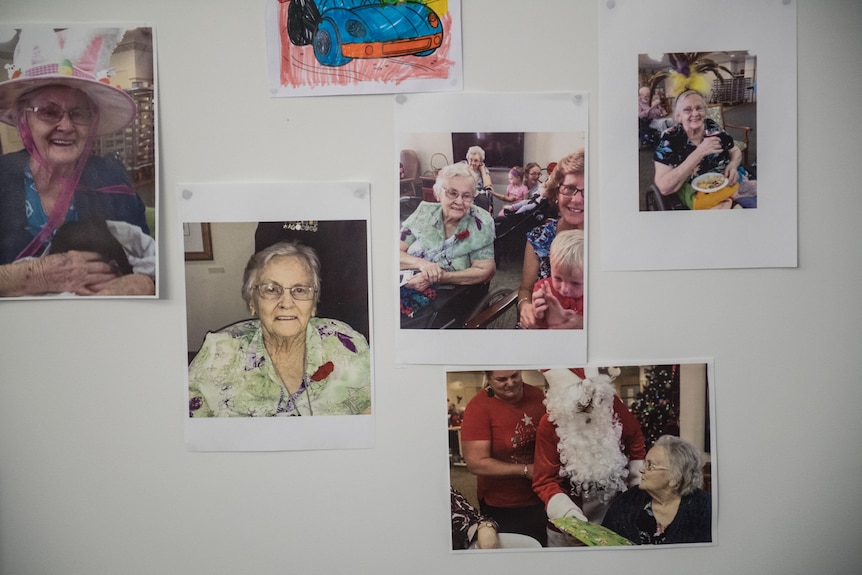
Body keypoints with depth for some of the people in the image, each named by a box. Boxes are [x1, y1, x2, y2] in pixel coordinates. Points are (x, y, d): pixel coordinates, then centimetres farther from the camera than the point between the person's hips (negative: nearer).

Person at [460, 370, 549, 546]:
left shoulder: (538, 396, -5)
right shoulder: (478, 407, -18)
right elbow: (476, 464, -21)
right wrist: (525, 470, -19)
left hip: (541, 500, 4)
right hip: (502, 509, -4)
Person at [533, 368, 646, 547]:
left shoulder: (612, 405, -15)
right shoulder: (549, 425, -22)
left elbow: (634, 438, 3)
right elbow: (545, 480, -18)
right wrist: (564, 509, -35)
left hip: (616, 505, 2)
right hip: (574, 508, -2)